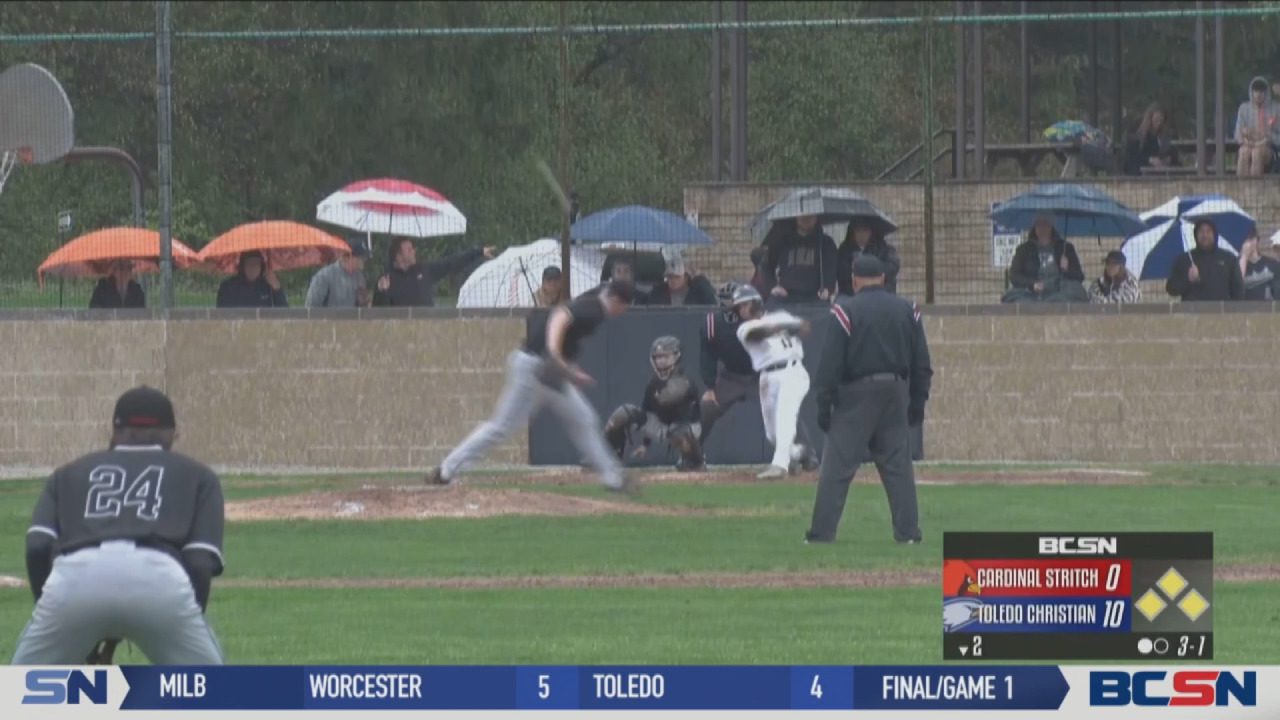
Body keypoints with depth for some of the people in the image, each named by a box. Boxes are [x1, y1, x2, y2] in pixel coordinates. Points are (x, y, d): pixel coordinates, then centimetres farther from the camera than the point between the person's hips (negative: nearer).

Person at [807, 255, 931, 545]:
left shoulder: (845, 310, -7)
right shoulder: (907, 311, 7)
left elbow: (830, 363, -9)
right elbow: (921, 362, 9)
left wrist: (824, 403, -5)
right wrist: (918, 401, 15)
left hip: (856, 394, -4)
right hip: (896, 392, 4)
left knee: (837, 467, -3)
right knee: (898, 466, 8)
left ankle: (822, 532, -5)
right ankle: (908, 531, 4)